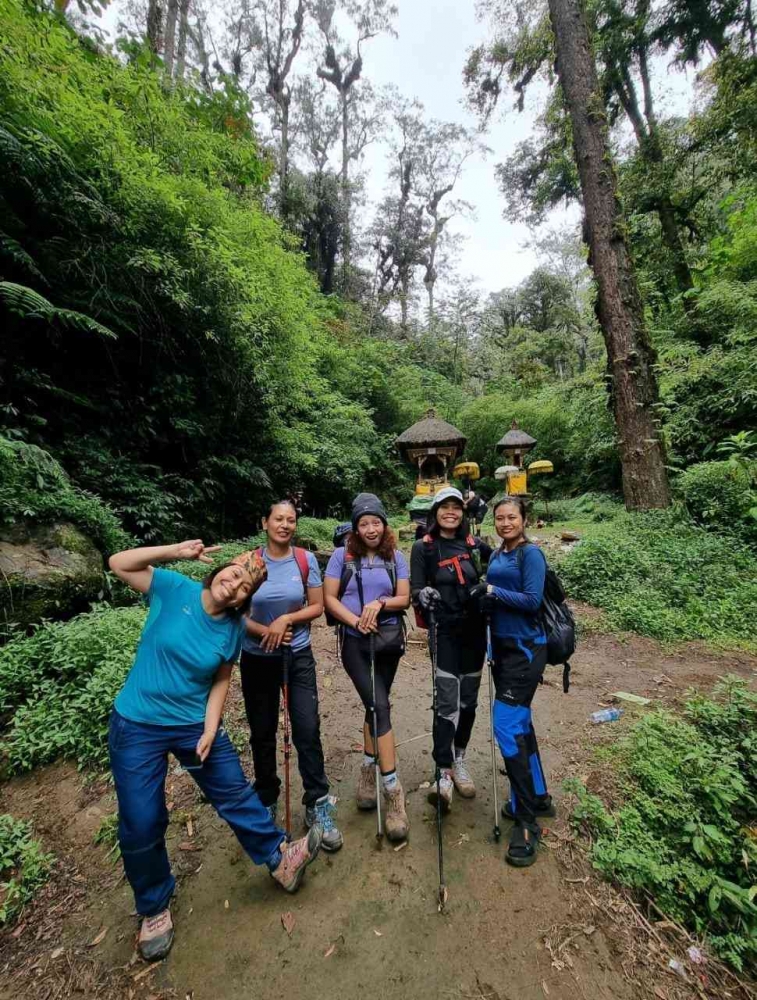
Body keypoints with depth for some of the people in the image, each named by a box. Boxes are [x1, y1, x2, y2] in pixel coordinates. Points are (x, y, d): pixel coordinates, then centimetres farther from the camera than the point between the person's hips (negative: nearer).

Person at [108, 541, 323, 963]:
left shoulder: (232, 629, -10)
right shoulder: (175, 589, -17)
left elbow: (221, 680, 0)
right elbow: (119, 563, -14)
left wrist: (210, 729, -9)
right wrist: (175, 551, -27)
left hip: (196, 724, 2)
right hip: (137, 726, -2)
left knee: (236, 793, 12)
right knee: (141, 825, 8)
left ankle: (280, 858, 33)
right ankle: (155, 907, 38)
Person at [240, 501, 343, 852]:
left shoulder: (306, 560, -7)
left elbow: (317, 607, -3)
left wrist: (286, 619, -17)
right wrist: (265, 631, -18)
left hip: (298, 656, 0)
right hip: (257, 659, 1)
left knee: (308, 730, 0)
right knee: (262, 733, 15)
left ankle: (318, 806, 20)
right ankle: (266, 802, 39)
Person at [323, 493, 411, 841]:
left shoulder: (395, 557, 1)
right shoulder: (342, 555, -5)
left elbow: (404, 599, -2)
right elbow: (329, 598, -6)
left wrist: (380, 603, -20)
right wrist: (356, 620, -18)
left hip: (389, 639, 3)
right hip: (355, 642, -3)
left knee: (375, 705, 16)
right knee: (380, 706, -8)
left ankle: (368, 771, 37)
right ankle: (393, 792, 4)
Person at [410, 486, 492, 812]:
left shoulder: (474, 544, 3)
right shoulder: (423, 548, -6)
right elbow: (415, 589, -8)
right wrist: (422, 595, -31)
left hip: (474, 630, 4)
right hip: (444, 632, -4)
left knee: (468, 700, 14)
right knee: (447, 702, -7)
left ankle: (459, 760, 34)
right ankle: (444, 774, 6)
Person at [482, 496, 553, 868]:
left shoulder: (531, 554, -11)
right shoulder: (496, 556, 9)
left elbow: (532, 600, -19)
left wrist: (493, 591, -19)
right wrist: (485, 596, -8)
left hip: (525, 649, -8)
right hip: (502, 646, 8)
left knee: (507, 728, -8)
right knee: (519, 723, 18)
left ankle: (527, 821, 9)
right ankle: (538, 798, 37)